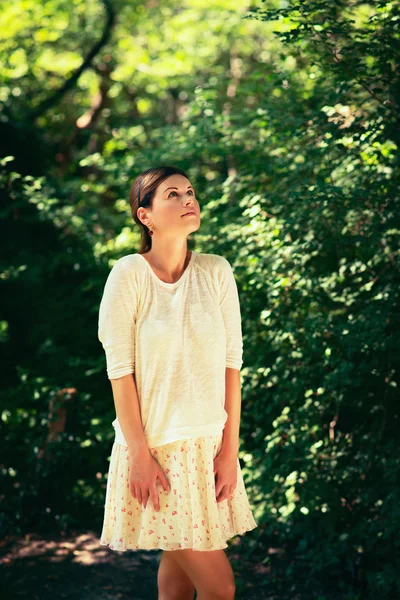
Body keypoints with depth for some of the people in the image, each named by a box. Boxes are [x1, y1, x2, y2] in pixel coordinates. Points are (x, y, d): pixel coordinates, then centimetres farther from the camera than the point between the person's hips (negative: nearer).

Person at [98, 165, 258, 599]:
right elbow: (120, 370, -9)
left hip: (209, 443, 4)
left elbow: (231, 364, 2)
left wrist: (230, 449, -1)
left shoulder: (216, 271, 1)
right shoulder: (129, 275, -10)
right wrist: (139, 453, -11)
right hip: (157, 443, -4)